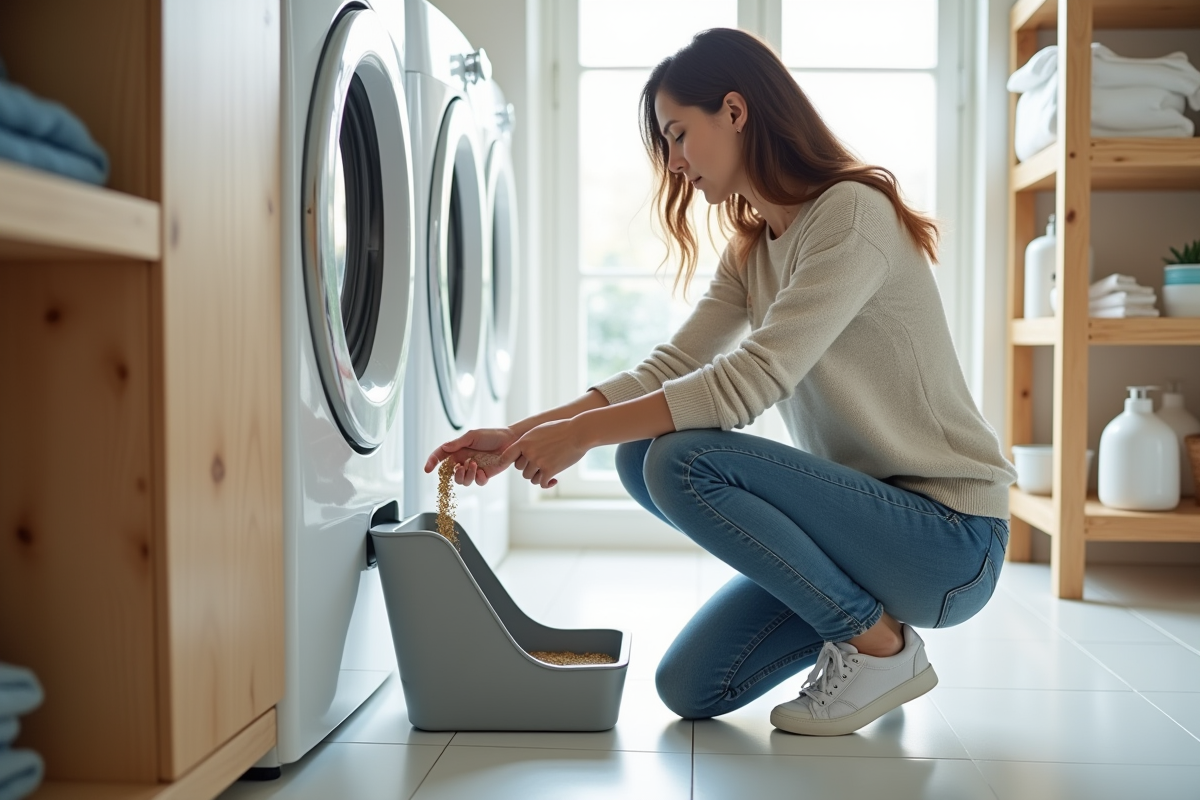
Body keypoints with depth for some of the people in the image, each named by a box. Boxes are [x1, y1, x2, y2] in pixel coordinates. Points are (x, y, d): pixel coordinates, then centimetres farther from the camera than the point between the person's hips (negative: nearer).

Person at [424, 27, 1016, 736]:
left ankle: (881, 645, -9)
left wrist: (584, 432, -22)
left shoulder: (853, 213, -17)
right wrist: (518, 436, -8)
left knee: (684, 460, -25)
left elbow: (751, 380, -26)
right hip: (871, 510, 8)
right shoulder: (751, 252, 10)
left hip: (951, 536, -8)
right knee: (691, 690, 0)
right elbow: (668, 370, 2)